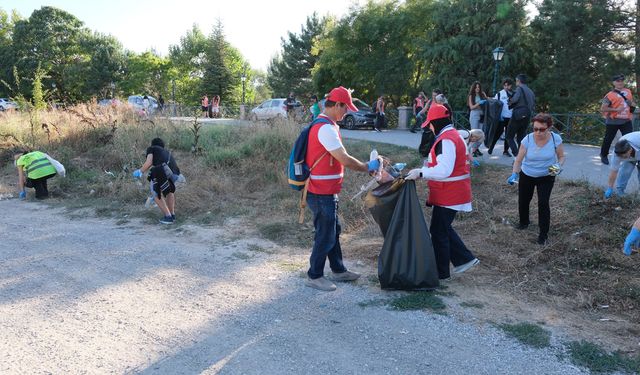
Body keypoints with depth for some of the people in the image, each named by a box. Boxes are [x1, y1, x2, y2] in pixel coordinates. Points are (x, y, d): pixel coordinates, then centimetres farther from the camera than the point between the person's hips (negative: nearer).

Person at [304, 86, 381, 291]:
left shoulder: (326, 126, 13)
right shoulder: (326, 129, -21)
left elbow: (339, 159, 14)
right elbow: (345, 160, -20)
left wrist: (366, 165, 9)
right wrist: (368, 167, -6)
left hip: (326, 191, 10)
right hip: (322, 192, -10)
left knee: (333, 230, 19)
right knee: (325, 235, 1)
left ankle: (339, 270, 32)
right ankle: (314, 276, 15)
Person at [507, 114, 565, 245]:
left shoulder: (556, 139, -21)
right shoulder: (527, 140, -22)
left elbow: (561, 157, -6)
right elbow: (518, 160, -17)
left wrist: (558, 166, -27)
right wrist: (514, 174, -33)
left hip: (546, 177, -1)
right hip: (526, 176, 2)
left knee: (543, 203, -11)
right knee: (523, 201, 16)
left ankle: (543, 234, 4)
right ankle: (524, 222, 46)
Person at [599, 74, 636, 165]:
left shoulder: (628, 92, 9)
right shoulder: (610, 95, -10)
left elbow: (632, 103, 23)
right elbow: (602, 109, -14)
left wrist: (632, 104, -1)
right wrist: (616, 109, -21)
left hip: (626, 121, 4)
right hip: (612, 122, -4)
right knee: (608, 139, 9)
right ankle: (604, 156, 27)